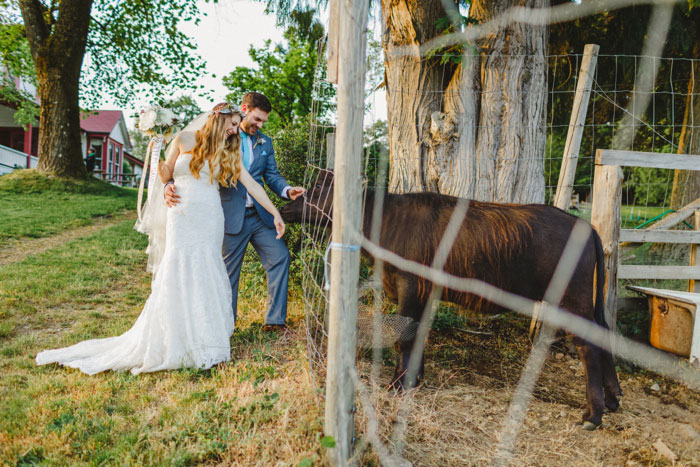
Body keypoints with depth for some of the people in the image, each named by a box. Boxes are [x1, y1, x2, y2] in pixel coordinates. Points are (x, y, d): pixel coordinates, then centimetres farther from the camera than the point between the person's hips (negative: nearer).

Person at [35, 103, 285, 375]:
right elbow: (165, 176, 10)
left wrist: (275, 213, 4)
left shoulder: (229, 153, 9)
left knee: (206, 274, 0)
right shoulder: (185, 141, 3)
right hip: (182, 217, -1)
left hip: (210, 220, 2)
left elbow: (252, 184, 7)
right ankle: (174, 342, 5)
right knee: (179, 271, -6)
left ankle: (203, 340, 11)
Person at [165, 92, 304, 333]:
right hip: (232, 216, -4)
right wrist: (172, 186, -24)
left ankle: (275, 320, 6)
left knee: (280, 256, -4)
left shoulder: (265, 142, 13)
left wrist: (287, 190, -11)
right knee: (229, 270, 7)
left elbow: (272, 175, 11)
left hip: (259, 215, 4)